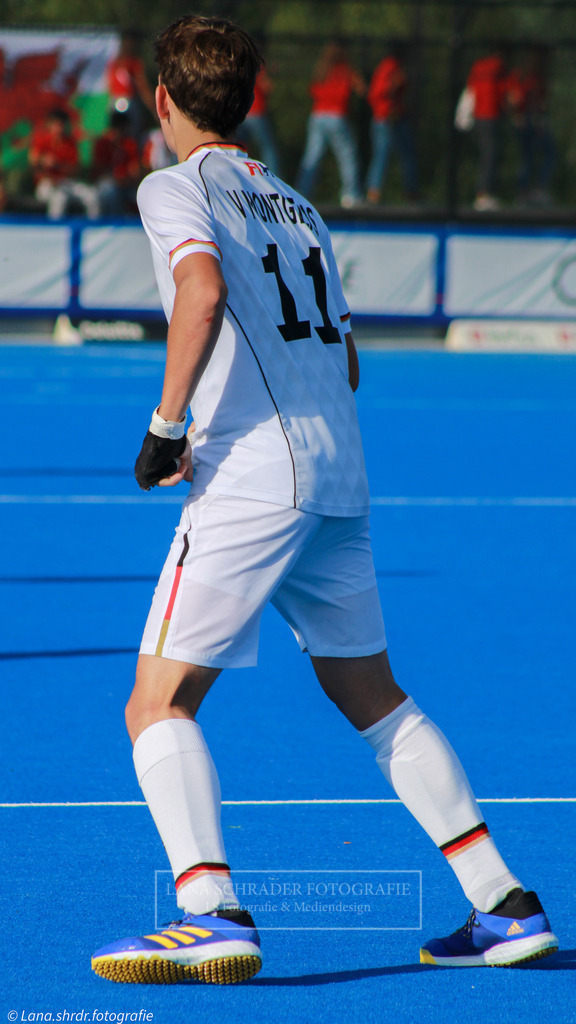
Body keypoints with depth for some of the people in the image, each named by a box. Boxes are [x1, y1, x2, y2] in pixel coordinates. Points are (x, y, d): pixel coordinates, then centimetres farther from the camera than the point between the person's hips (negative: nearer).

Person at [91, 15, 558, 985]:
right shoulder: (296, 203, 21)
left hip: (249, 483, -7)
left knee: (158, 706, -3)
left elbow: (205, 290, -20)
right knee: (373, 697, 19)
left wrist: (167, 424, -14)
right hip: (341, 476, 7)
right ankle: (505, 905, 15)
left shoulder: (176, 187, 0)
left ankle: (212, 914, -21)